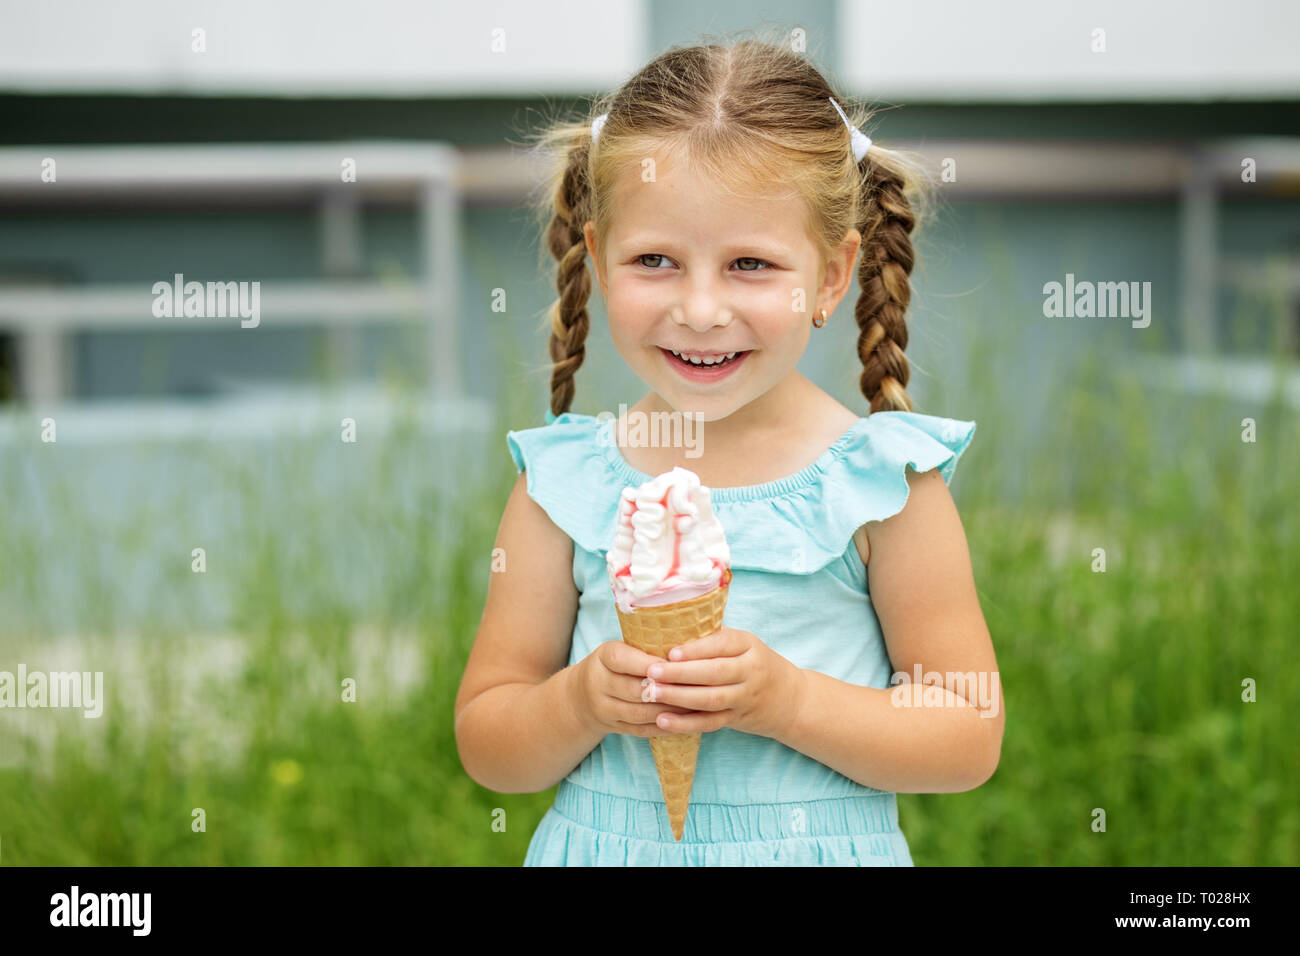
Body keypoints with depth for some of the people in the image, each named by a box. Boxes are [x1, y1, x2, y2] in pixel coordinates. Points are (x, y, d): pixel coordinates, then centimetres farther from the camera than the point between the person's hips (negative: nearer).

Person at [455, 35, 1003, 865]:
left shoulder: (884, 482, -10)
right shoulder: (563, 482, -6)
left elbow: (970, 740, -10)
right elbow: (485, 747, -2)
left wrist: (789, 700, -21)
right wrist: (581, 703, -20)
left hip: (818, 848, -1)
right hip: (602, 845, 1)